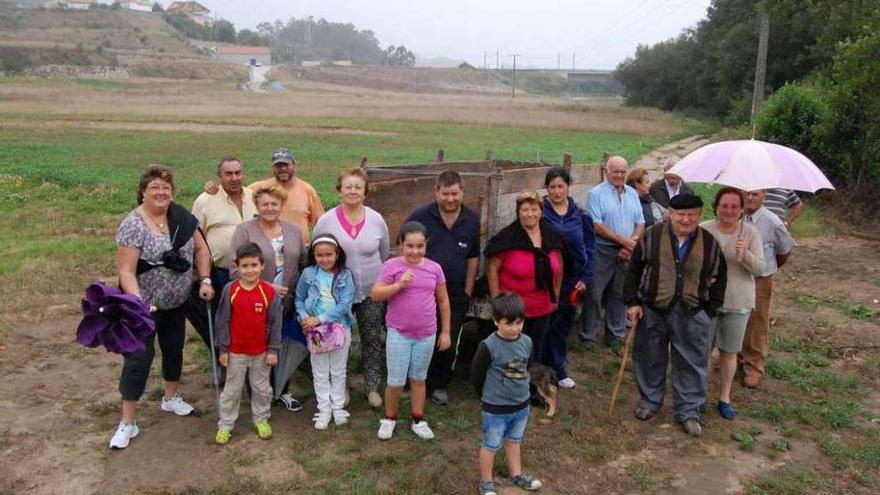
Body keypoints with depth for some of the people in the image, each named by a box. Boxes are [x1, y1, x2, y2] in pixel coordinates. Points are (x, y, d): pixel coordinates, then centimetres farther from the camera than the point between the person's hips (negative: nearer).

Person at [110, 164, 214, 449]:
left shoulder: (182, 217, -3)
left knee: (174, 348, 20)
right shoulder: (132, 225, -19)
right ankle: (127, 423, 10)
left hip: (176, 302, 6)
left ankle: (171, 398, 42)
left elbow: (200, 248, 6)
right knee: (138, 357, -2)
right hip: (145, 304, -6)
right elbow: (126, 271, -21)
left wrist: (205, 280, -4)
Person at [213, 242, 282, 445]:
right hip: (236, 351, 0)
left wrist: (273, 350, -5)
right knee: (232, 389, 13)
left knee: (261, 388, 16)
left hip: (262, 352, 0)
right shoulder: (230, 290, -11)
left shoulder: (269, 292, -12)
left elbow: (275, 323, -5)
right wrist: (223, 349, -4)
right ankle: (225, 425, 25)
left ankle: (261, 419, 33)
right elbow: (223, 321, -5)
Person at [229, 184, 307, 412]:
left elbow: (303, 263, 13)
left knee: (283, 348, 13)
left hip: (287, 305, 4)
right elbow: (236, 270, -14)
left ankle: (281, 392, 31)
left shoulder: (293, 230, 7)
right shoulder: (244, 230, -8)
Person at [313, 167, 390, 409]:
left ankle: (372, 386, 25)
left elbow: (384, 256, 10)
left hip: (371, 291, 1)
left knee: (372, 339, 9)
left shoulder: (377, 220, -3)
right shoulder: (325, 221, -7)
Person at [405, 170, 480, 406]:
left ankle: (439, 385, 31)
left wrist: (468, 291, 5)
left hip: (456, 295, 2)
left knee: (449, 344, 11)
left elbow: (473, 257, 7)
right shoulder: (419, 217, -9)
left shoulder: (472, 220, 0)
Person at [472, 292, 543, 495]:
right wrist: (488, 396, 1)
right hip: (495, 408, -5)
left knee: (514, 441, 25)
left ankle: (516, 474, 43)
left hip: (521, 405, 5)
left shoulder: (526, 342, -7)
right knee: (491, 445, 11)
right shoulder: (488, 346, -24)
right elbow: (476, 374, -12)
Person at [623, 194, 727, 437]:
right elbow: (633, 271, 1)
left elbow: (719, 279, 8)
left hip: (692, 315, 1)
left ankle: (688, 411, 23)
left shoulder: (710, 243, -1)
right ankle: (649, 400, 34)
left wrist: (710, 310, 3)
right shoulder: (651, 236, -5)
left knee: (691, 364, 7)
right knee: (650, 358, 13)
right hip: (652, 311, 0)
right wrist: (632, 302, -3)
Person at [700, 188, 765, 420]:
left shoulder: (751, 232, -4)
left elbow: (760, 268, -8)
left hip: (738, 303, 0)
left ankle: (725, 398, 26)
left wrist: (745, 255, -26)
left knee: (729, 352, 11)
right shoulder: (703, 229, -5)